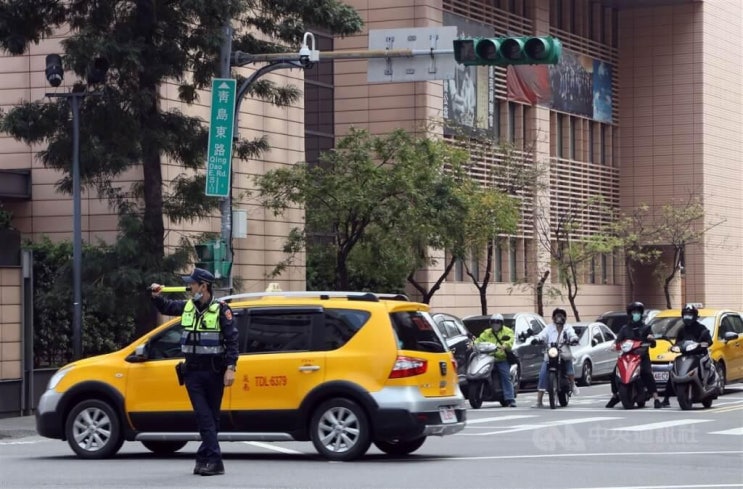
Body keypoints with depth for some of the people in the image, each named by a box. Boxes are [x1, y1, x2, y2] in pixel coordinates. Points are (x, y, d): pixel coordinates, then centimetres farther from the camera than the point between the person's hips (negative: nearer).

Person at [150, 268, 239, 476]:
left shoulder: (220, 310, -8)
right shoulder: (187, 307, 8)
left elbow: (232, 340, -10)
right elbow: (166, 307, 28)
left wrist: (230, 368, -17)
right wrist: (156, 296, 8)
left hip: (213, 372, -4)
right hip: (193, 371, 4)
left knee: (212, 416, 5)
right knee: (203, 416, -5)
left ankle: (204, 457, 9)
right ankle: (214, 460, -9)